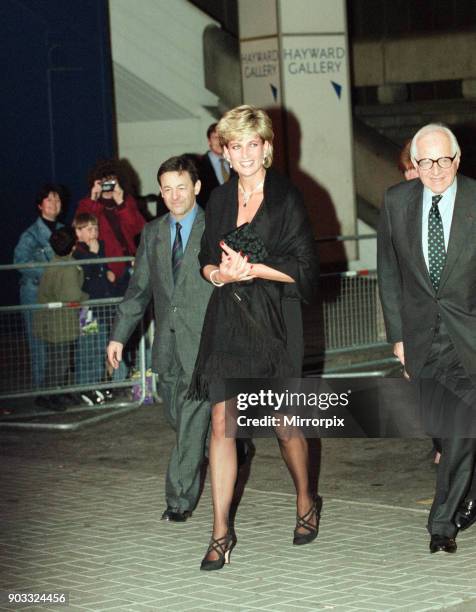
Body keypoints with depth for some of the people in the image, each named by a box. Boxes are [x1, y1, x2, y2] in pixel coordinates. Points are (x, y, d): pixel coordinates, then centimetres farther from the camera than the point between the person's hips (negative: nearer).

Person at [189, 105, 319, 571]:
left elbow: (304, 267, -7)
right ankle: (220, 532, 0)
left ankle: (305, 502, 33)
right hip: (227, 321, 4)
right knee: (221, 422, -4)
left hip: (273, 321, -4)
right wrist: (221, 273, -6)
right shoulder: (220, 199, 10)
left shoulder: (286, 198, -5)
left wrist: (253, 269, -16)